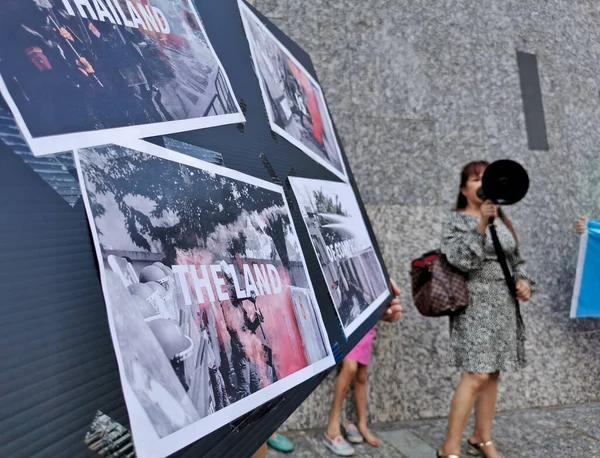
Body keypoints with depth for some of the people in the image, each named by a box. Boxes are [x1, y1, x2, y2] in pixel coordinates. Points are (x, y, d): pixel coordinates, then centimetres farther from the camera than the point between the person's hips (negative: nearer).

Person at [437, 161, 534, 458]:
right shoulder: (457, 220, -5)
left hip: (504, 305, 7)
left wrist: (524, 280, 1)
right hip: (475, 305, -7)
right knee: (477, 375, -13)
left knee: (492, 374, 10)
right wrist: (481, 225, -25)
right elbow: (462, 260, -19)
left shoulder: (502, 220, 14)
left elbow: (516, 259, 20)